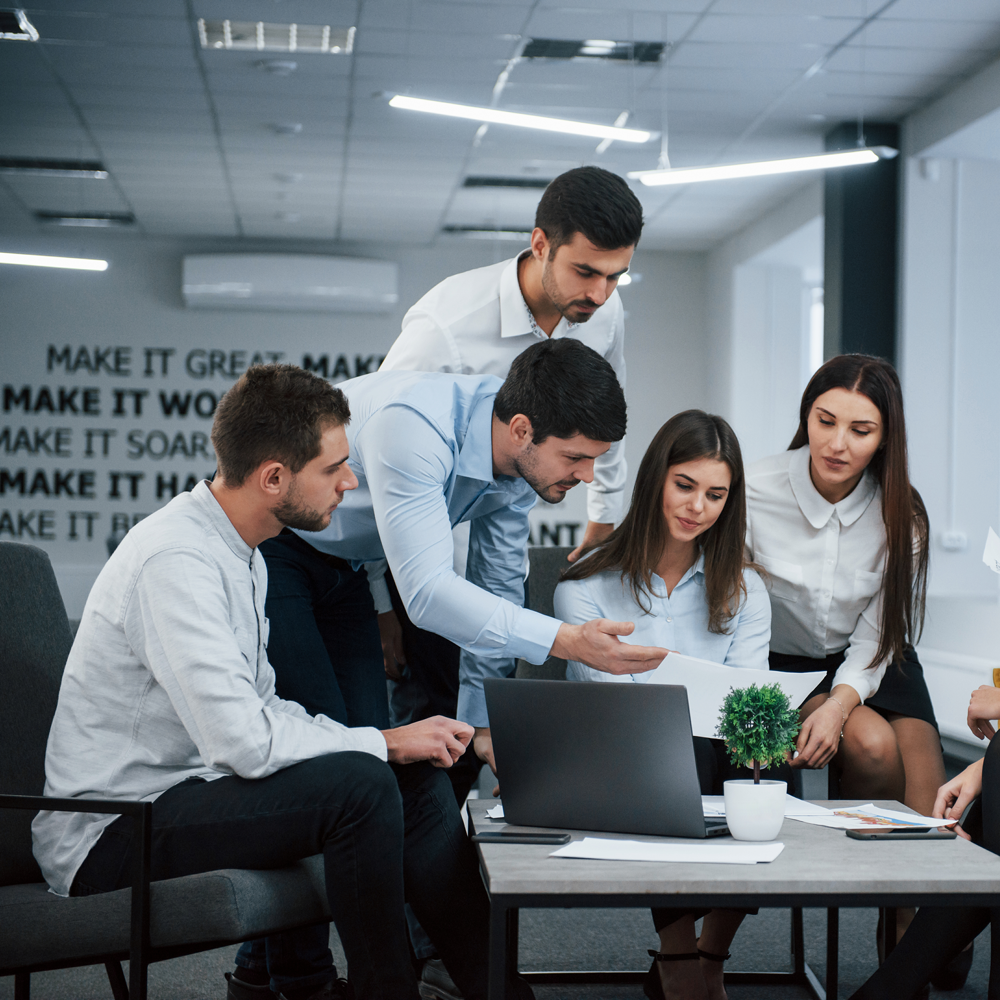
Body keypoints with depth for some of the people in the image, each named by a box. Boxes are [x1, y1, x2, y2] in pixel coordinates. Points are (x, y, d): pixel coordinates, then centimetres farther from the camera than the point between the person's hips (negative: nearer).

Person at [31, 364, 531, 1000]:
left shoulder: (240, 553, 9)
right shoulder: (176, 561, -23)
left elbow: (261, 705, 13)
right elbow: (245, 743, -29)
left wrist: (394, 739, -1)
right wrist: (385, 741, -16)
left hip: (179, 790, 10)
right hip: (111, 835, -10)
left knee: (415, 774, 1)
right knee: (357, 783, -26)